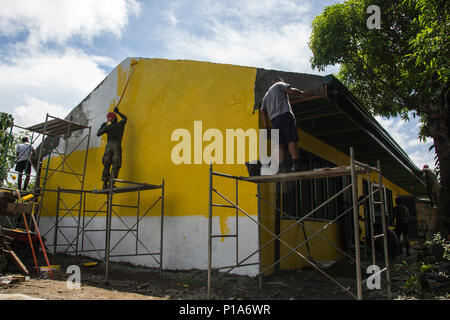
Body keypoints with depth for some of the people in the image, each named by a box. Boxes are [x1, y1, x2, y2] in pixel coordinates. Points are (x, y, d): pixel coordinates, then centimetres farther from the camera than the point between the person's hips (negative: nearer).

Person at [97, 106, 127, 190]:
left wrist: (101, 126, 27)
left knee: (106, 165, 8)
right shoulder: (120, 125, 9)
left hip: (108, 146, 1)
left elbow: (98, 134, 12)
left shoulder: (107, 127, 5)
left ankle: (105, 184, 2)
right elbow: (125, 118, 31)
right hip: (117, 146, -1)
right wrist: (118, 112, 42)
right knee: (116, 166, -6)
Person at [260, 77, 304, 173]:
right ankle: (295, 163, -25)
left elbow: (262, 112, 23)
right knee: (292, 140, -13)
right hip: (285, 114, -5)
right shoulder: (279, 84, 18)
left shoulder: (266, 96, 32)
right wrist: (301, 93, 19)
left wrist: (266, 127, 19)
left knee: (280, 144, -2)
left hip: (274, 120, 5)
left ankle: (281, 166, -15)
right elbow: (292, 91, 1)